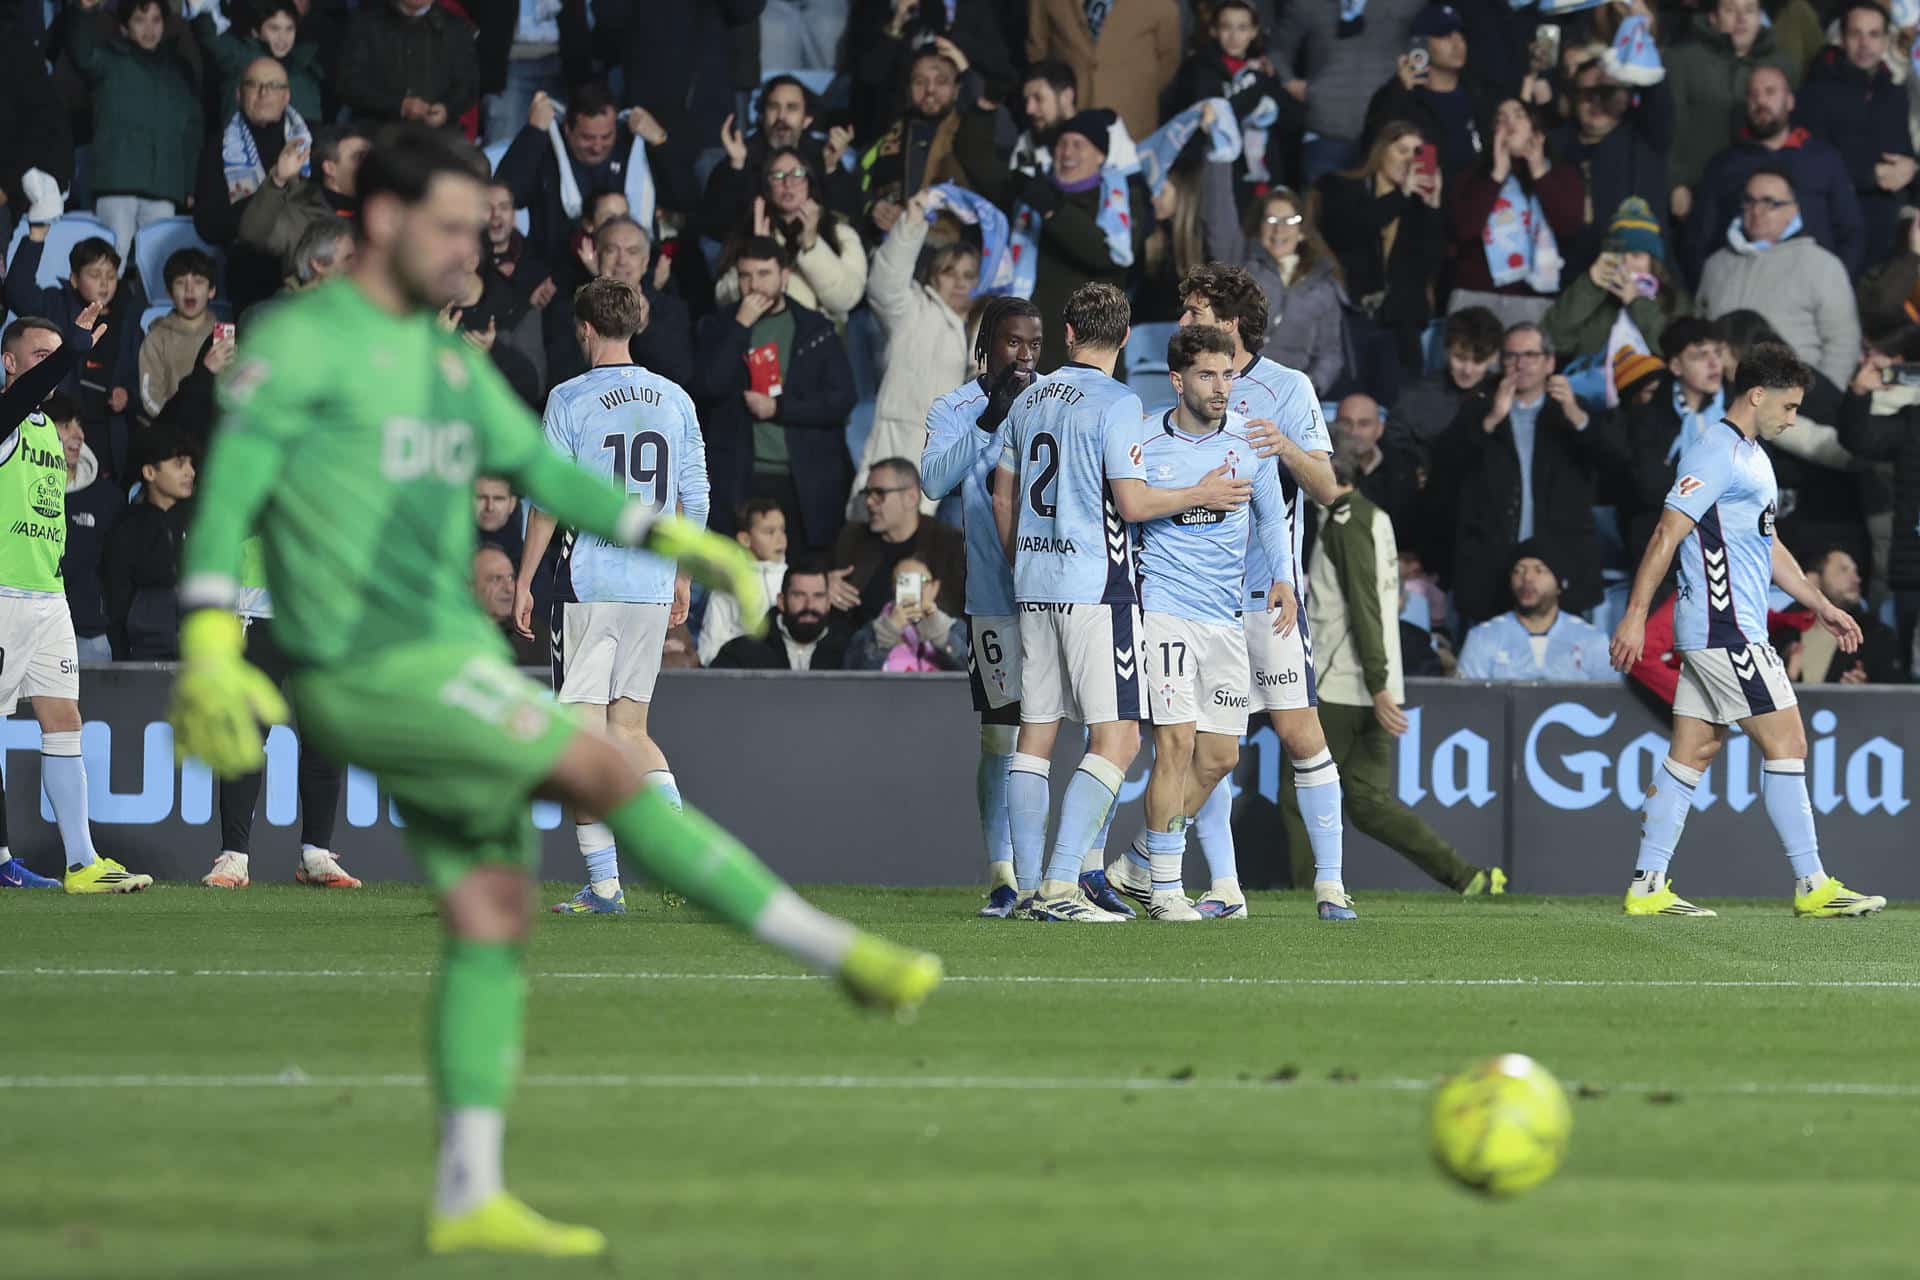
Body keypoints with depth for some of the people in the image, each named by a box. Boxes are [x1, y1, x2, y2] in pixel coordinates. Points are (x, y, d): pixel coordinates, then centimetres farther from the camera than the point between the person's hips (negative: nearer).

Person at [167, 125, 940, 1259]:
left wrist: (674, 538, 14)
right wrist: (209, 645, -24)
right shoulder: (299, 344, -8)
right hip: (369, 669, -9)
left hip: (452, 657, 9)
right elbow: (228, 497, -13)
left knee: (495, 918, 3)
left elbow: (538, 466, 24)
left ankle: (470, 1198, 4)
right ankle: (841, 953, -11)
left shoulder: (447, 358, 17)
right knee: (607, 771, -14)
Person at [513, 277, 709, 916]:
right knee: (629, 730, 14)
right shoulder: (675, 401, 9)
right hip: (652, 585, 5)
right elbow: (694, 500, 11)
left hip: (588, 582, -5)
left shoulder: (570, 400, -6)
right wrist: (682, 577, 22)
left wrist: (524, 580, 0)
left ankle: (603, 883, -4)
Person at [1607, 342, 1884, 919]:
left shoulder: (1752, 457, 19)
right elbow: (1667, 534, -16)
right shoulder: (1717, 454, -13)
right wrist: (1636, 615, -20)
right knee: (1787, 744, -8)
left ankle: (1647, 887, 7)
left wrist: (1821, 605, 25)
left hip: (1724, 632, 10)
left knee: (1692, 754, 8)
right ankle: (1812, 886, -5)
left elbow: (1768, 547, 28)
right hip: (1726, 631, -10)